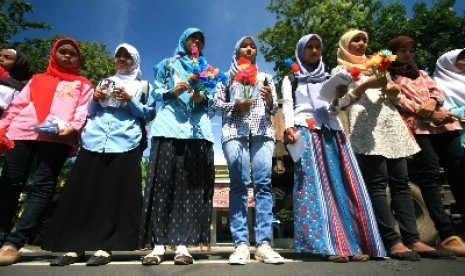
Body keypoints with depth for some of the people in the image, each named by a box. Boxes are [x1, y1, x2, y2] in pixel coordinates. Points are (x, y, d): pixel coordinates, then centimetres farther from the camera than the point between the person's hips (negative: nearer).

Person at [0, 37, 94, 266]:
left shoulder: (83, 85, 23)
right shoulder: (38, 79, 30)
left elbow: (83, 110, 6)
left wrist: (73, 127, -14)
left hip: (57, 137, -3)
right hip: (22, 132, 3)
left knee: (42, 186, -11)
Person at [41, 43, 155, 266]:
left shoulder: (141, 86, 14)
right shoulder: (105, 81, 24)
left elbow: (148, 115, 4)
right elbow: (90, 113, 21)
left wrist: (129, 100, -9)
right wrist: (96, 99, 1)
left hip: (124, 144, -3)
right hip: (95, 141, 4)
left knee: (116, 194, -6)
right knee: (83, 192, -2)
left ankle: (105, 247, -1)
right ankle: (74, 246, 4)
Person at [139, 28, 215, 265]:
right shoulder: (167, 64, 23)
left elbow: (213, 100, 16)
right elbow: (157, 92, 12)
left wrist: (202, 98, -5)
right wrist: (173, 91, -7)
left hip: (197, 130, 2)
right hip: (169, 127, -1)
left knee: (192, 184, -8)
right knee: (163, 182, -10)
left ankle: (182, 244, -5)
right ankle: (158, 244, -6)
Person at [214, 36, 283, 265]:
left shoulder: (265, 77, 26)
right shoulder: (228, 76, 22)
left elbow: (274, 109, 18)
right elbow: (217, 102, 10)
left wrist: (270, 101, -4)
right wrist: (235, 105, -8)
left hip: (263, 132, 2)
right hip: (235, 132, -1)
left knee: (263, 184, -10)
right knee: (239, 184, -9)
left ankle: (264, 244, -9)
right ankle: (241, 244, -8)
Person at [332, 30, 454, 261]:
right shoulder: (340, 70, 14)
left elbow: (393, 99, 27)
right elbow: (341, 101, 0)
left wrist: (394, 92, 5)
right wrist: (365, 85, -9)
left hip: (391, 124, 6)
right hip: (366, 126, -6)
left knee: (401, 182, -2)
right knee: (377, 183, -13)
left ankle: (413, 239, -3)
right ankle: (393, 241, -13)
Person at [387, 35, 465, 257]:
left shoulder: (421, 73, 31)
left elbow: (437, 91, 19)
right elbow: (400, 101, -4)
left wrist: (432, 102, -5)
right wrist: (427, 114, -13)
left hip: (443, 123, 6)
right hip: (417, 126, -6)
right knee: (430, 174, -13)